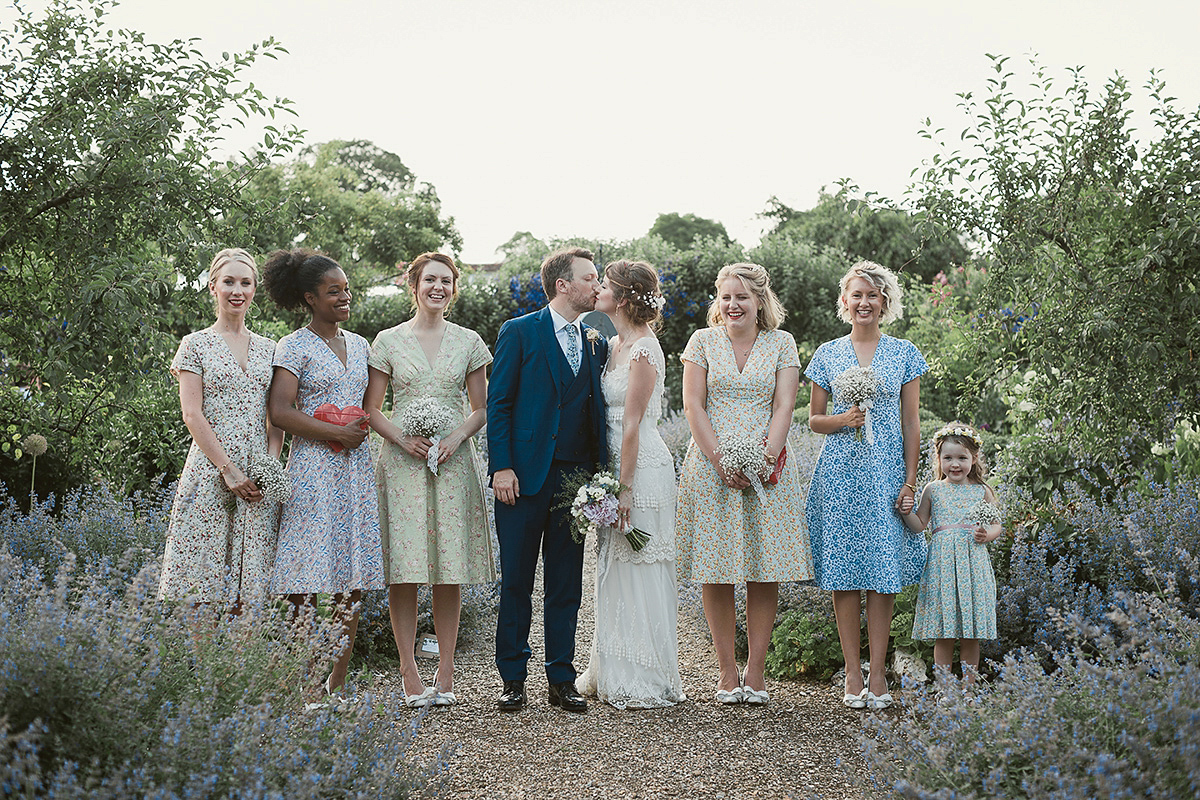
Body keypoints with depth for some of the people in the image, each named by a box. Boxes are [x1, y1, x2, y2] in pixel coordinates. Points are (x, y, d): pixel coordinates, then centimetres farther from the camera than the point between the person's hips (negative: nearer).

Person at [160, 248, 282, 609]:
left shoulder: (268, 349, 15)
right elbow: (192, 414, -4)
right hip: (209, 472, -3)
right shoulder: (196, 344, 3)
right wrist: (228, 469, -12)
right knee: (204, 575, -5)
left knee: (252, 576, 1)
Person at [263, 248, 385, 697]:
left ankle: (336, 686, 9)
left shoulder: (359, 345, 17)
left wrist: (364, 425, 7)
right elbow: (280, 412, -12)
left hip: (355, 471, 6)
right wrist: (337, 433, -13)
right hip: (313, 471, -6)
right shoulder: (294, 347, -2)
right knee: (308, 587, -8)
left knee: (351, 585, 4)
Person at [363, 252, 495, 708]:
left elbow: (482, 408, 11)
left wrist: (456, 437, -8)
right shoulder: (388, 342, 5)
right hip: (402, 461, -1)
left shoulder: (469, 342, 10)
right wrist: (402, 439, -12)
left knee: (450, 571, 1)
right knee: (404, 571, -4)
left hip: (453, 461, 1)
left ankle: (445, 674, 8)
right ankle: (410, 676, 1)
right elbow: (371, 410, 5)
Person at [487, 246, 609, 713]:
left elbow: (598, 412, 13)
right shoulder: (519, 332, 0)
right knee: (516, 581, 2)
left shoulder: (596, 344, 13)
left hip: (577, 478, 4)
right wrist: (501, 467, -12)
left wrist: (600, 474, 4)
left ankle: (562, 680, 14)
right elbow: (498, 404, -3)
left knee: (566, 584, 7)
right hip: (525, 476, -4)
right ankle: (513, 679, 11)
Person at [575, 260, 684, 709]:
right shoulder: (615, 345, 13)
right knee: (614, 567, 13)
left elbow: (632, 425, -17)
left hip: (641, 468, -9)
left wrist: (624, 487, -18)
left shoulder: (644, 350, -14)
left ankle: (645, 683, 6)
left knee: (638, 569, -3)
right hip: (615, 465, 9)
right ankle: (612, 675, 22)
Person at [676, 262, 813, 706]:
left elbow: (783, 407, -1)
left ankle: (755, 671, 7)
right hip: (711, 465, 0)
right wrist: (721, 461, -11)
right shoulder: (703, 341, 6)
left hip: (766, 467, 0)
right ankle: (727, 672, 7)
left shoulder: (781, 344, 7)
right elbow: (693, 406, -1)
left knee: (764, 571, 0)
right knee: (716, 573, 0)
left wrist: (766, 457, -15)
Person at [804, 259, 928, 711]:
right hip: (839, 472, 1)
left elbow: (910, 424, 5)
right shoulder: (828, 355, 8)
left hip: (886, 472, 0)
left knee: (883, 573, -3)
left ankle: (878, 675, 3)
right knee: (844, 575, 0)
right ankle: (852, 675, 7)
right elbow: (814, 420, 11)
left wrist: (910, 481, -2)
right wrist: (843, 420, -10)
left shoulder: (904, 354, 7)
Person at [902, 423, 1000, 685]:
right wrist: (905, 510, -7)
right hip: (942, 562, 0)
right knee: (943, 634, 1)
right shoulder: (933, 490, 7)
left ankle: (969, 685, 11)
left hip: (972, 563, 0)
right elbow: (919, 525, 10)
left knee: (971, 634, 3)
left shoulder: (982, 491, 7)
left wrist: (987, 534, -10)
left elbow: (996, 525, 11)